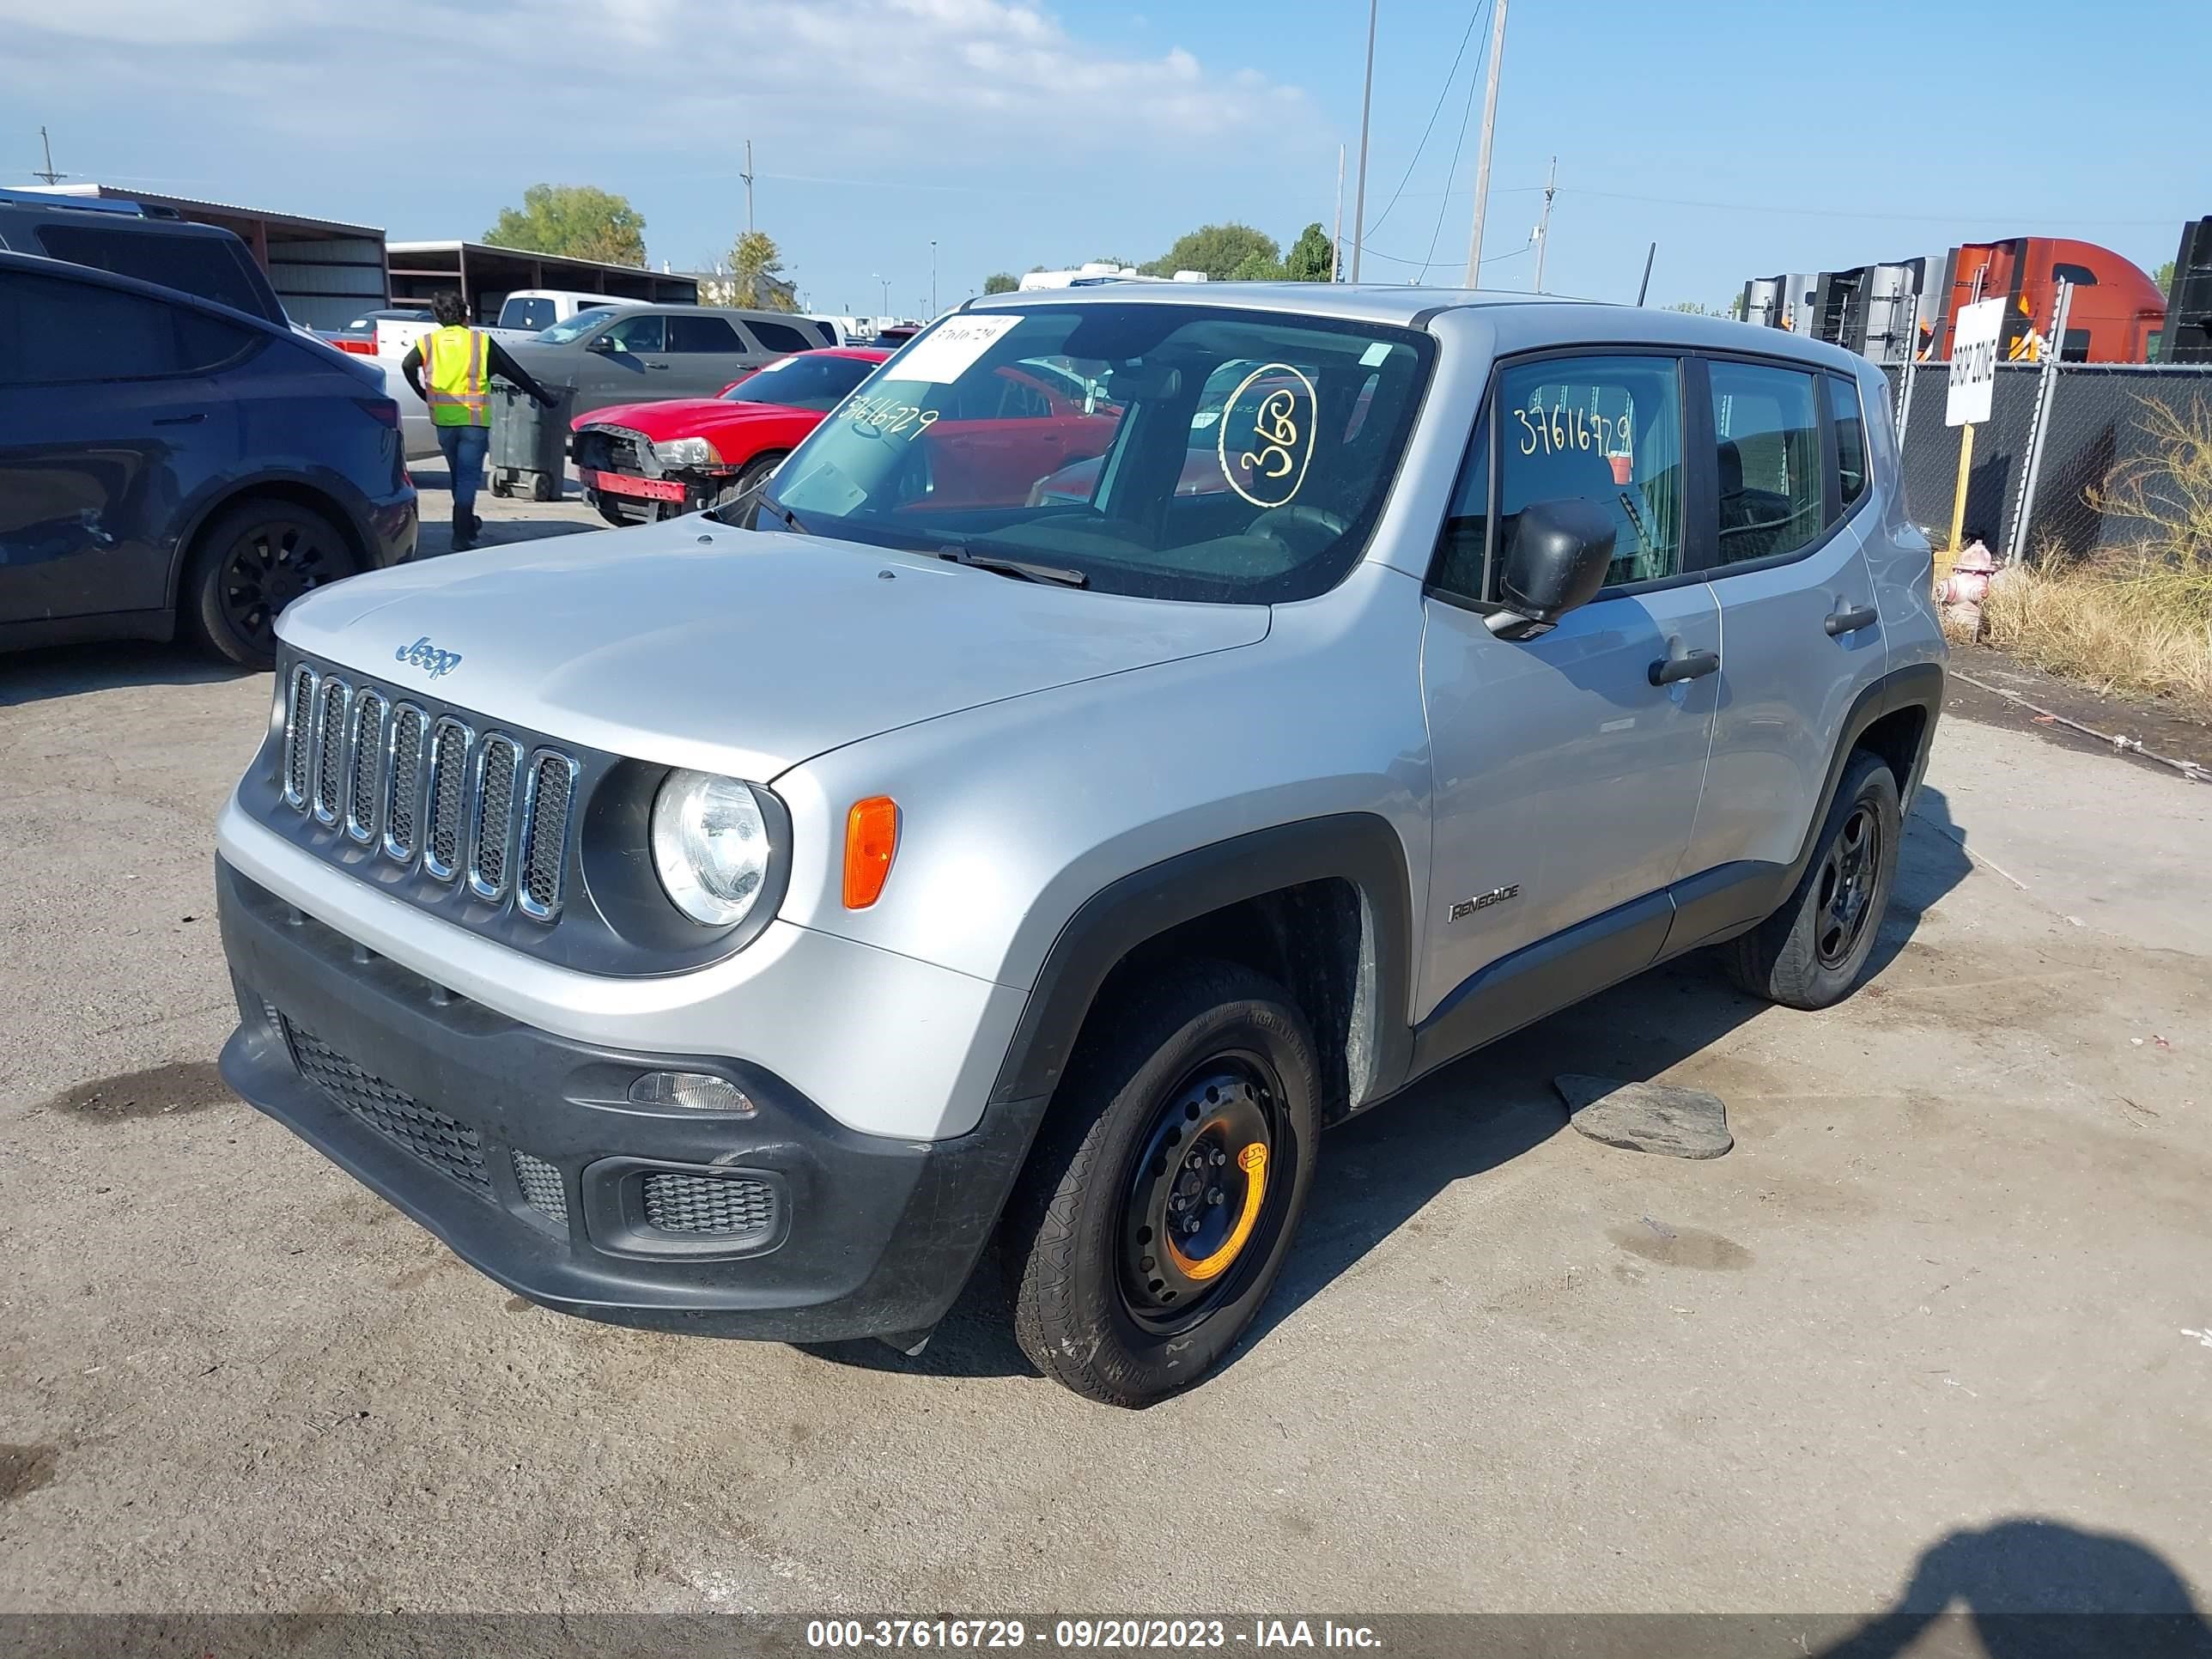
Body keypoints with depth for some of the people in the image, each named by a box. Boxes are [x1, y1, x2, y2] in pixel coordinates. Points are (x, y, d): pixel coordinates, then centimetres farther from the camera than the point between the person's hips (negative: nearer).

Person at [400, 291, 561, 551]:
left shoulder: (428, 342, 7)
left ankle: (466, 523, 36)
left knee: (458, 474, 21)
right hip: (474, 419, -3)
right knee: (468, 476, -3)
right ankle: (461, 536, -13)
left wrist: (424, 395, 6)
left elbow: (408, 366, -8)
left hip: (444, 420, 3)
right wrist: (544, 397, 12)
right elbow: (514, 372, 4)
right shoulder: (481, 342, 2)